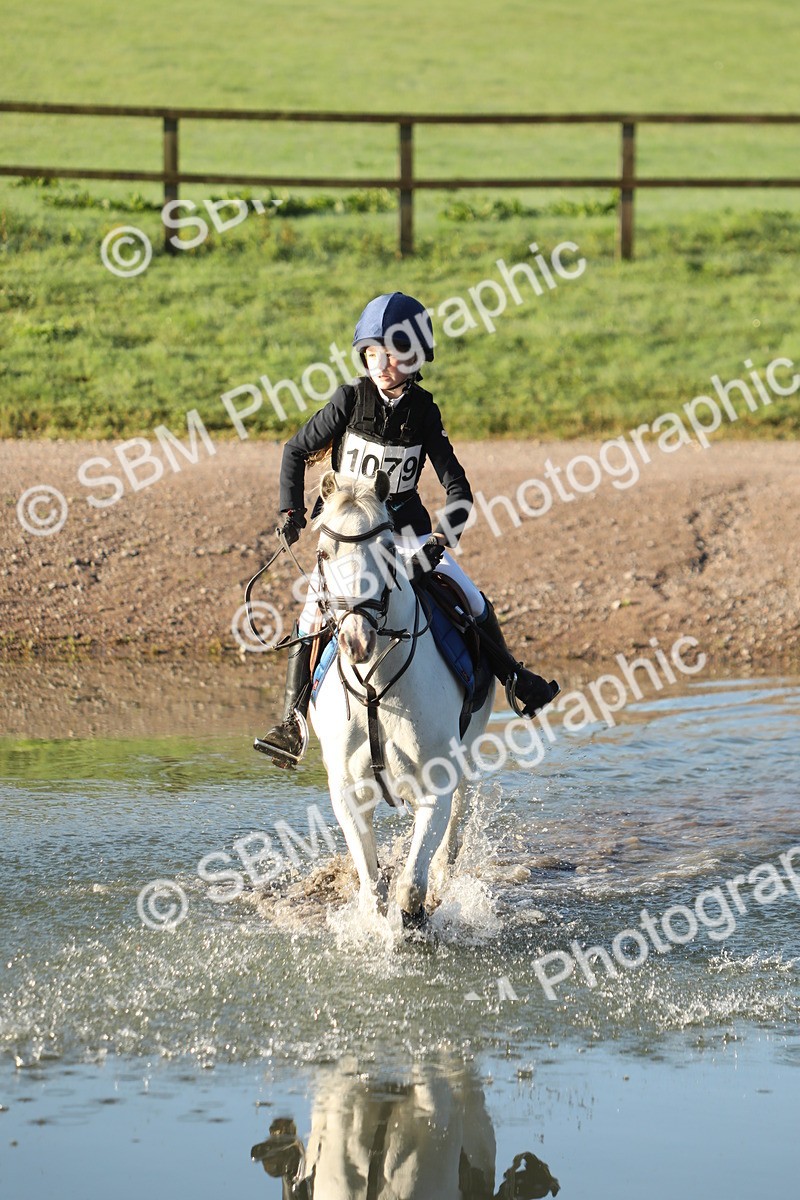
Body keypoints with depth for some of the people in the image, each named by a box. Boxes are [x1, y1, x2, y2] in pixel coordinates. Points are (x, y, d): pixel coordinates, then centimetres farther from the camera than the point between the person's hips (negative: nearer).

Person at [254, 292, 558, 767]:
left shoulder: (423, 411, -7)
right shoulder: (350, 399, -10)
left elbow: (456, 484, -7)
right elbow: (297, 451, 0)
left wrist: (445, 535, -22)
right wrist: (292, 510, -10)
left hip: (406, 525, 1)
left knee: (473, 601, -2)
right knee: (314, 614, -17)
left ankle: (512, 676, 22)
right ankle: (293, 722, -15)